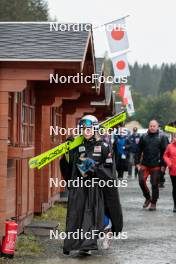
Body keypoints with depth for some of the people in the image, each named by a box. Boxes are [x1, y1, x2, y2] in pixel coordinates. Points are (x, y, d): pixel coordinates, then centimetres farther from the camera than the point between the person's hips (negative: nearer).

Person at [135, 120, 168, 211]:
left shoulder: (162, 137, 0)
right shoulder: (144, 137, 7)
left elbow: (164, 152, -1)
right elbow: (139, 150, 10)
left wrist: (163, 165, -6)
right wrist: (137, 163, 4)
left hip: (156, 165, -2)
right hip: (144, 164, 2)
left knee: (154, 184, 1)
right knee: (141, 181, -5)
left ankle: (153, 203, 12)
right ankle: (147, 198, 17)